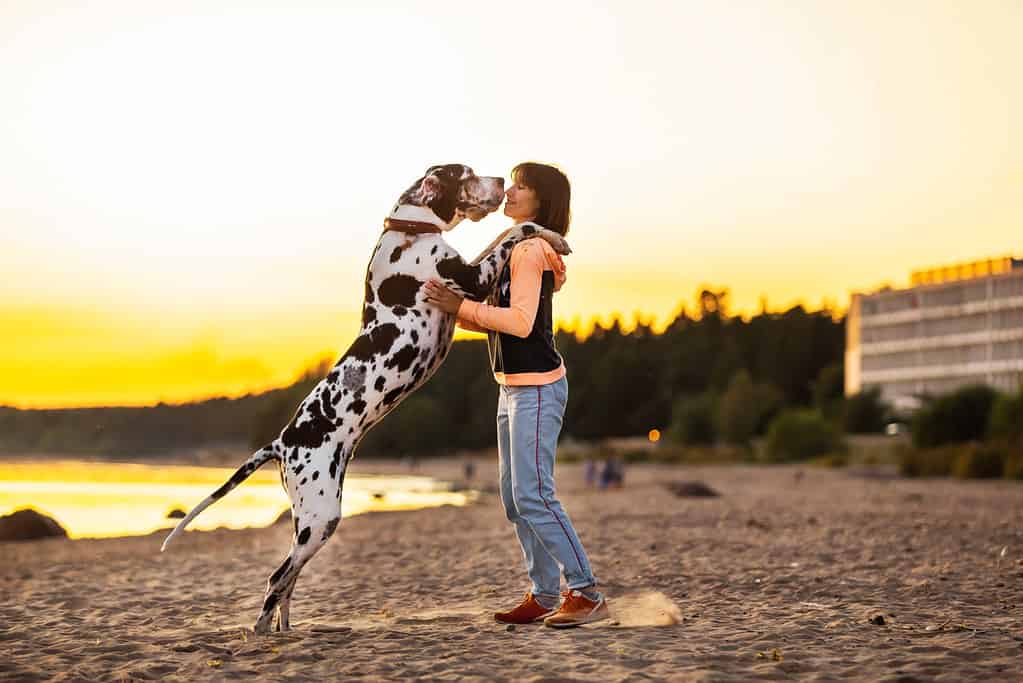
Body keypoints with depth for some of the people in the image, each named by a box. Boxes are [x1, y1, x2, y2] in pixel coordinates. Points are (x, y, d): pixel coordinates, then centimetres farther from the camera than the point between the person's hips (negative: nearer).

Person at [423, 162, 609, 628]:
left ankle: (587, 594, -7)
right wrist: (452, 309, 4)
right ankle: (544, 597, 15)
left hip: (537, 388, -10)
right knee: (515, 499, 10)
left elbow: (521, 322, -23)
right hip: (514, 387, 10)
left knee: (533, 496, -12)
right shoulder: (520, 249, 17)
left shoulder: (530, 249, -13)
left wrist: (461, 306, -19)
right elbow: (497, 320, 16)